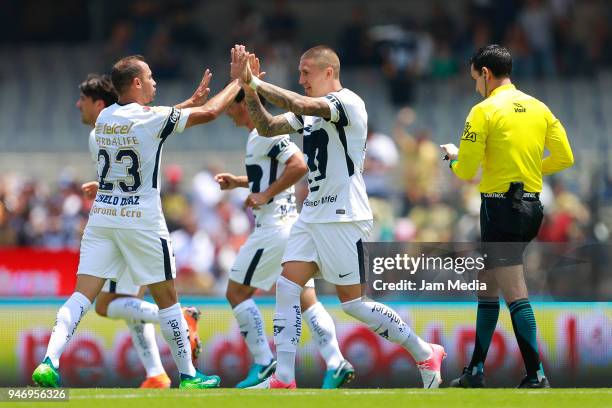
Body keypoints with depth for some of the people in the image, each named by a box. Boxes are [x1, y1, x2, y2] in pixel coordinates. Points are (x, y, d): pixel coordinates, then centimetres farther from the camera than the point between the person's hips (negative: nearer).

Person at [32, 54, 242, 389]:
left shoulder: (105, 118, 9)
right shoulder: (151, 118, -10)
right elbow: (209, 113, -2)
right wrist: (239, 82, 12)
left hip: (101, 215, 5)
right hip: (141, 219, -5)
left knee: (82, 295, -2)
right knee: (166, 297, 8)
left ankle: (49, 361, -21)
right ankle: (188, 375, 16)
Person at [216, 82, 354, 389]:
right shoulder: (259, 135, 18)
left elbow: (299, 166, -23)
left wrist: (266, 194, -19)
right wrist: (239, 182, 21)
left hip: (274, 225, -10)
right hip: (289, 223, 10)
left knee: (237, 292, -2)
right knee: (305, 299, 6)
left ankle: (263, 363, -4)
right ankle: (335, 363, -2)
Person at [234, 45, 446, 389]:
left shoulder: (348, 102, -13)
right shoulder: (309, 112, 15)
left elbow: (303, 105, -29)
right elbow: (267, 127, 13)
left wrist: (255, 82, -24)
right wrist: (249, 89, -1)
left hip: (343, 218, -9)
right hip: (312, 215, 9)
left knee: (353, 302, -5)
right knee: (286, 288, -2)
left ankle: (426, 354, 9)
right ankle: (283, 380, -3)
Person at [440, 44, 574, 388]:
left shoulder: (484, 111, -9)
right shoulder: (539, 108, 8)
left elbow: (466, 171, -9)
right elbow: (565, 157, 7)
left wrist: (455, 156, 13)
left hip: (500, 207, -7)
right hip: (531, 205, 7)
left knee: (515, 294, -10)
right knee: (487, 286, 18)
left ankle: (536, 376, -16)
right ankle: (477, 370, 22)